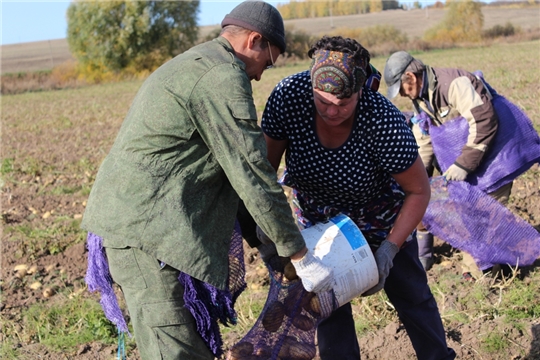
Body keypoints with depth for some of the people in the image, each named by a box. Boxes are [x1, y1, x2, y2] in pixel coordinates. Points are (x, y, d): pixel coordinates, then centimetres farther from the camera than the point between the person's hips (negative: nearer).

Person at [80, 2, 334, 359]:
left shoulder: (191, 65, 22)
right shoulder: (223, 76, -11)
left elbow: (226, 169, 26)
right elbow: (252, 176, -14)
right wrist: (301, 258, -7)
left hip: (129, 219, 11)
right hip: (148, 228, -11)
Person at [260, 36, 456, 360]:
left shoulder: (384, 123, -37)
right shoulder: (289, 95, -32)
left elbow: (419, 191, -23)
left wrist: (389, 250, -26)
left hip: (378, 213, -2)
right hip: (318, 214, 2)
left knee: (410, 294, 13)